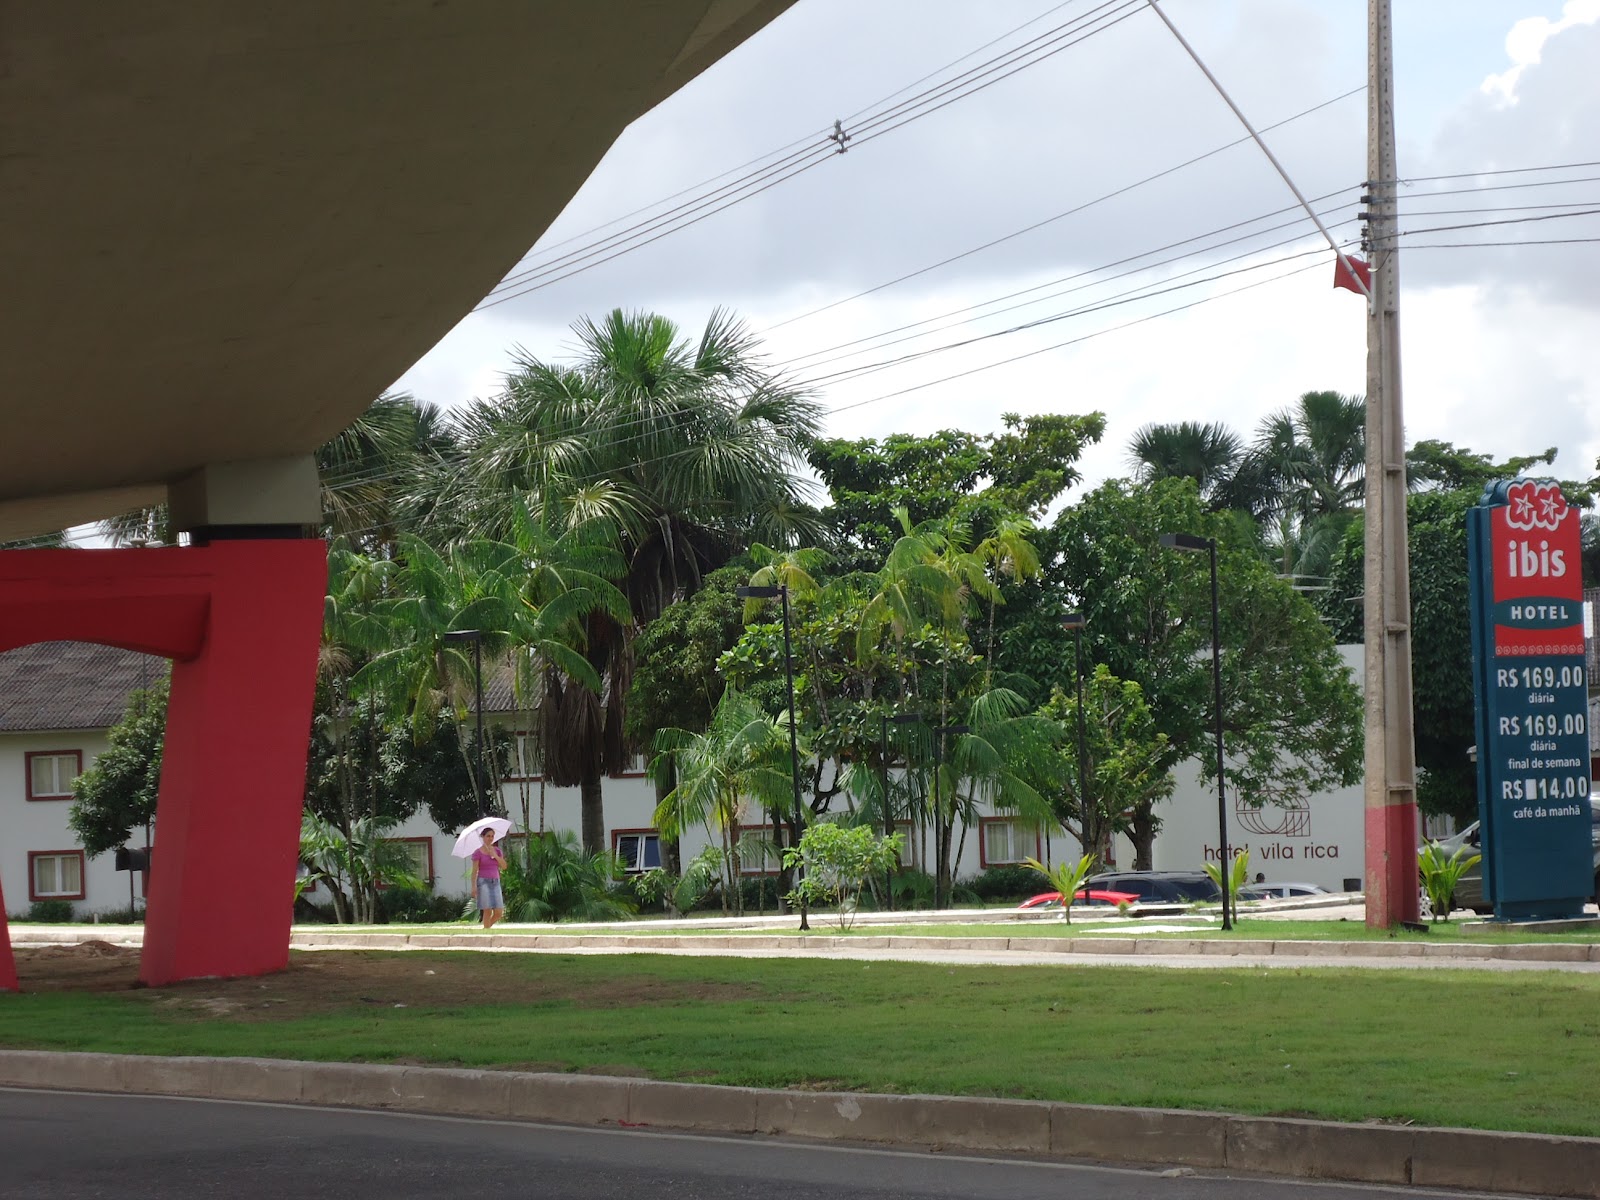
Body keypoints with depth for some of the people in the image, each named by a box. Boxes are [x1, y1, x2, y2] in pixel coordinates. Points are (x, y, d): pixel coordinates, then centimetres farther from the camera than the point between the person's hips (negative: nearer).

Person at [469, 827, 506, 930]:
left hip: (495, 883, 5)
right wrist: (473, 886, -15)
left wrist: (495, 856, -12)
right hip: (483, 882, -5)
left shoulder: (496, 850, 11)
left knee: (499, 913, -3)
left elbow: (504, 866, 2)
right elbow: (474, 871, -7)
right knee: (488, 911, -13)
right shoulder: (478, 852, -4)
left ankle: (487, 926, 23)